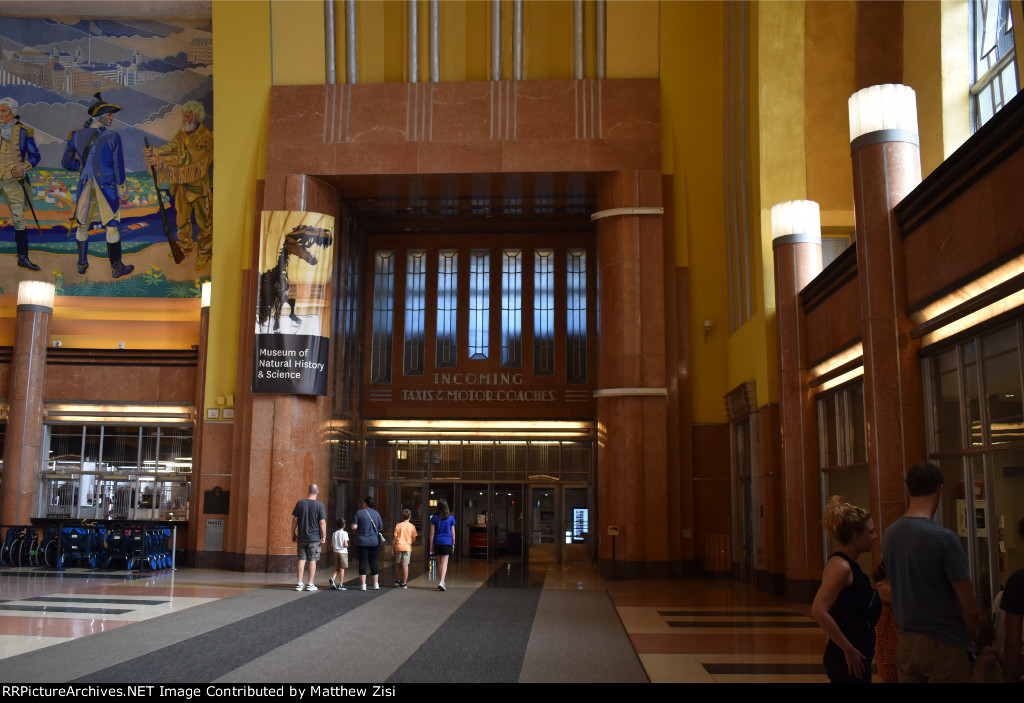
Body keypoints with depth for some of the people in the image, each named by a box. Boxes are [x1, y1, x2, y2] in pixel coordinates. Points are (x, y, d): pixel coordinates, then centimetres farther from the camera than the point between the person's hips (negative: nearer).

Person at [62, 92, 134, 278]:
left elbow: (66, 163, 8)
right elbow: (118, 165, -9)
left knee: (82, 226, 16)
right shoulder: (112, 136, -11)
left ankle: (82, 264, 27)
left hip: (85, 187, 4)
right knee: (112, 227, 5)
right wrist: (122, 190, -1)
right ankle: (117, 267, 11)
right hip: (107, 188, -4)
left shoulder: (76, 136, 1)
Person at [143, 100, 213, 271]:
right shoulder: (183, 133, 4)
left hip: (199, 185, -7)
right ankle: (185, 246, 37)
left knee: (203, 221, 2)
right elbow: (171, 146, -8)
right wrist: (154, 151, -28)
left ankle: (204, 253, 16)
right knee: (182, 218, 19)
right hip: (183, 184, 7)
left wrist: (160, 160, -30)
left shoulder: (205, 137, -21)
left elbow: (186, 158, -28)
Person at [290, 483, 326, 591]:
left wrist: (293, 533, 12)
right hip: (314, 538, -2)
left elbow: (294, 519, 2)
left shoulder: (300, 503, -1)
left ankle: (299, 583, 9)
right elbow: (322, 522, -10)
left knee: (302, 559, 9)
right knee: (312, 560, 4)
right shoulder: (319, 505, -8)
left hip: (301, 537, 2)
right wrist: (323, 537, -3)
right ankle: (310, 584, 6)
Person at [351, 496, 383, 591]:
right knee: (373, 562, 11)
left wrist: (360, 528, 10)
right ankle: (375, 584, 12)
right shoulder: (376, 514, 2)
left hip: (362, 542, -3)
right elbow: (380, 528, 6)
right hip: (374, 542, 3)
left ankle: (363, 585, -1)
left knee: (362, 562, 1)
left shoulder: (359, 513, -7)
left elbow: (354, 527, -11)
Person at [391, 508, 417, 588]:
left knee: (398, 564, 16)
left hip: (398, 547, 1)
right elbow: (414, 539, -2)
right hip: (407, 547, -1)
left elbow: (394, 538, -1)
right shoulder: (412, 526, -2)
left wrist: (392, 548, 6)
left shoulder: (398, 525, -1)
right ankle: (404, 583, 0)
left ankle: (397, 581, 25)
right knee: (405, 565, 0)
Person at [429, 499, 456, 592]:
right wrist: (453, 544, 12)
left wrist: (431, 545, 6)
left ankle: (441, 582, 21)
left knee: (439, 563, 14)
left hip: (437, 542, 2)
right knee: (444, 562, -4)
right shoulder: (450, 517, -1)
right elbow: (453, 532, 3)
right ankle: (441, 582, -18)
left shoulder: (434, 517, -1)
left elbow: (432, 533, 0)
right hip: (447, 542, -2)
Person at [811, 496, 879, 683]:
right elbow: (818, 611, -28)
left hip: (857, 657, 9)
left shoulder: (850, 565, 11)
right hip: (848, 660, -9)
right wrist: (849, 649, -23)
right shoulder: (840, 566, -19)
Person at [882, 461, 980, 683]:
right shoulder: (944, 539, -17)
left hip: (905, 643, 6)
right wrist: (970, 639, 5)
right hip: (942, 646, -6)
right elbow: (969, 607, -12)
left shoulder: (889, 535, 2)